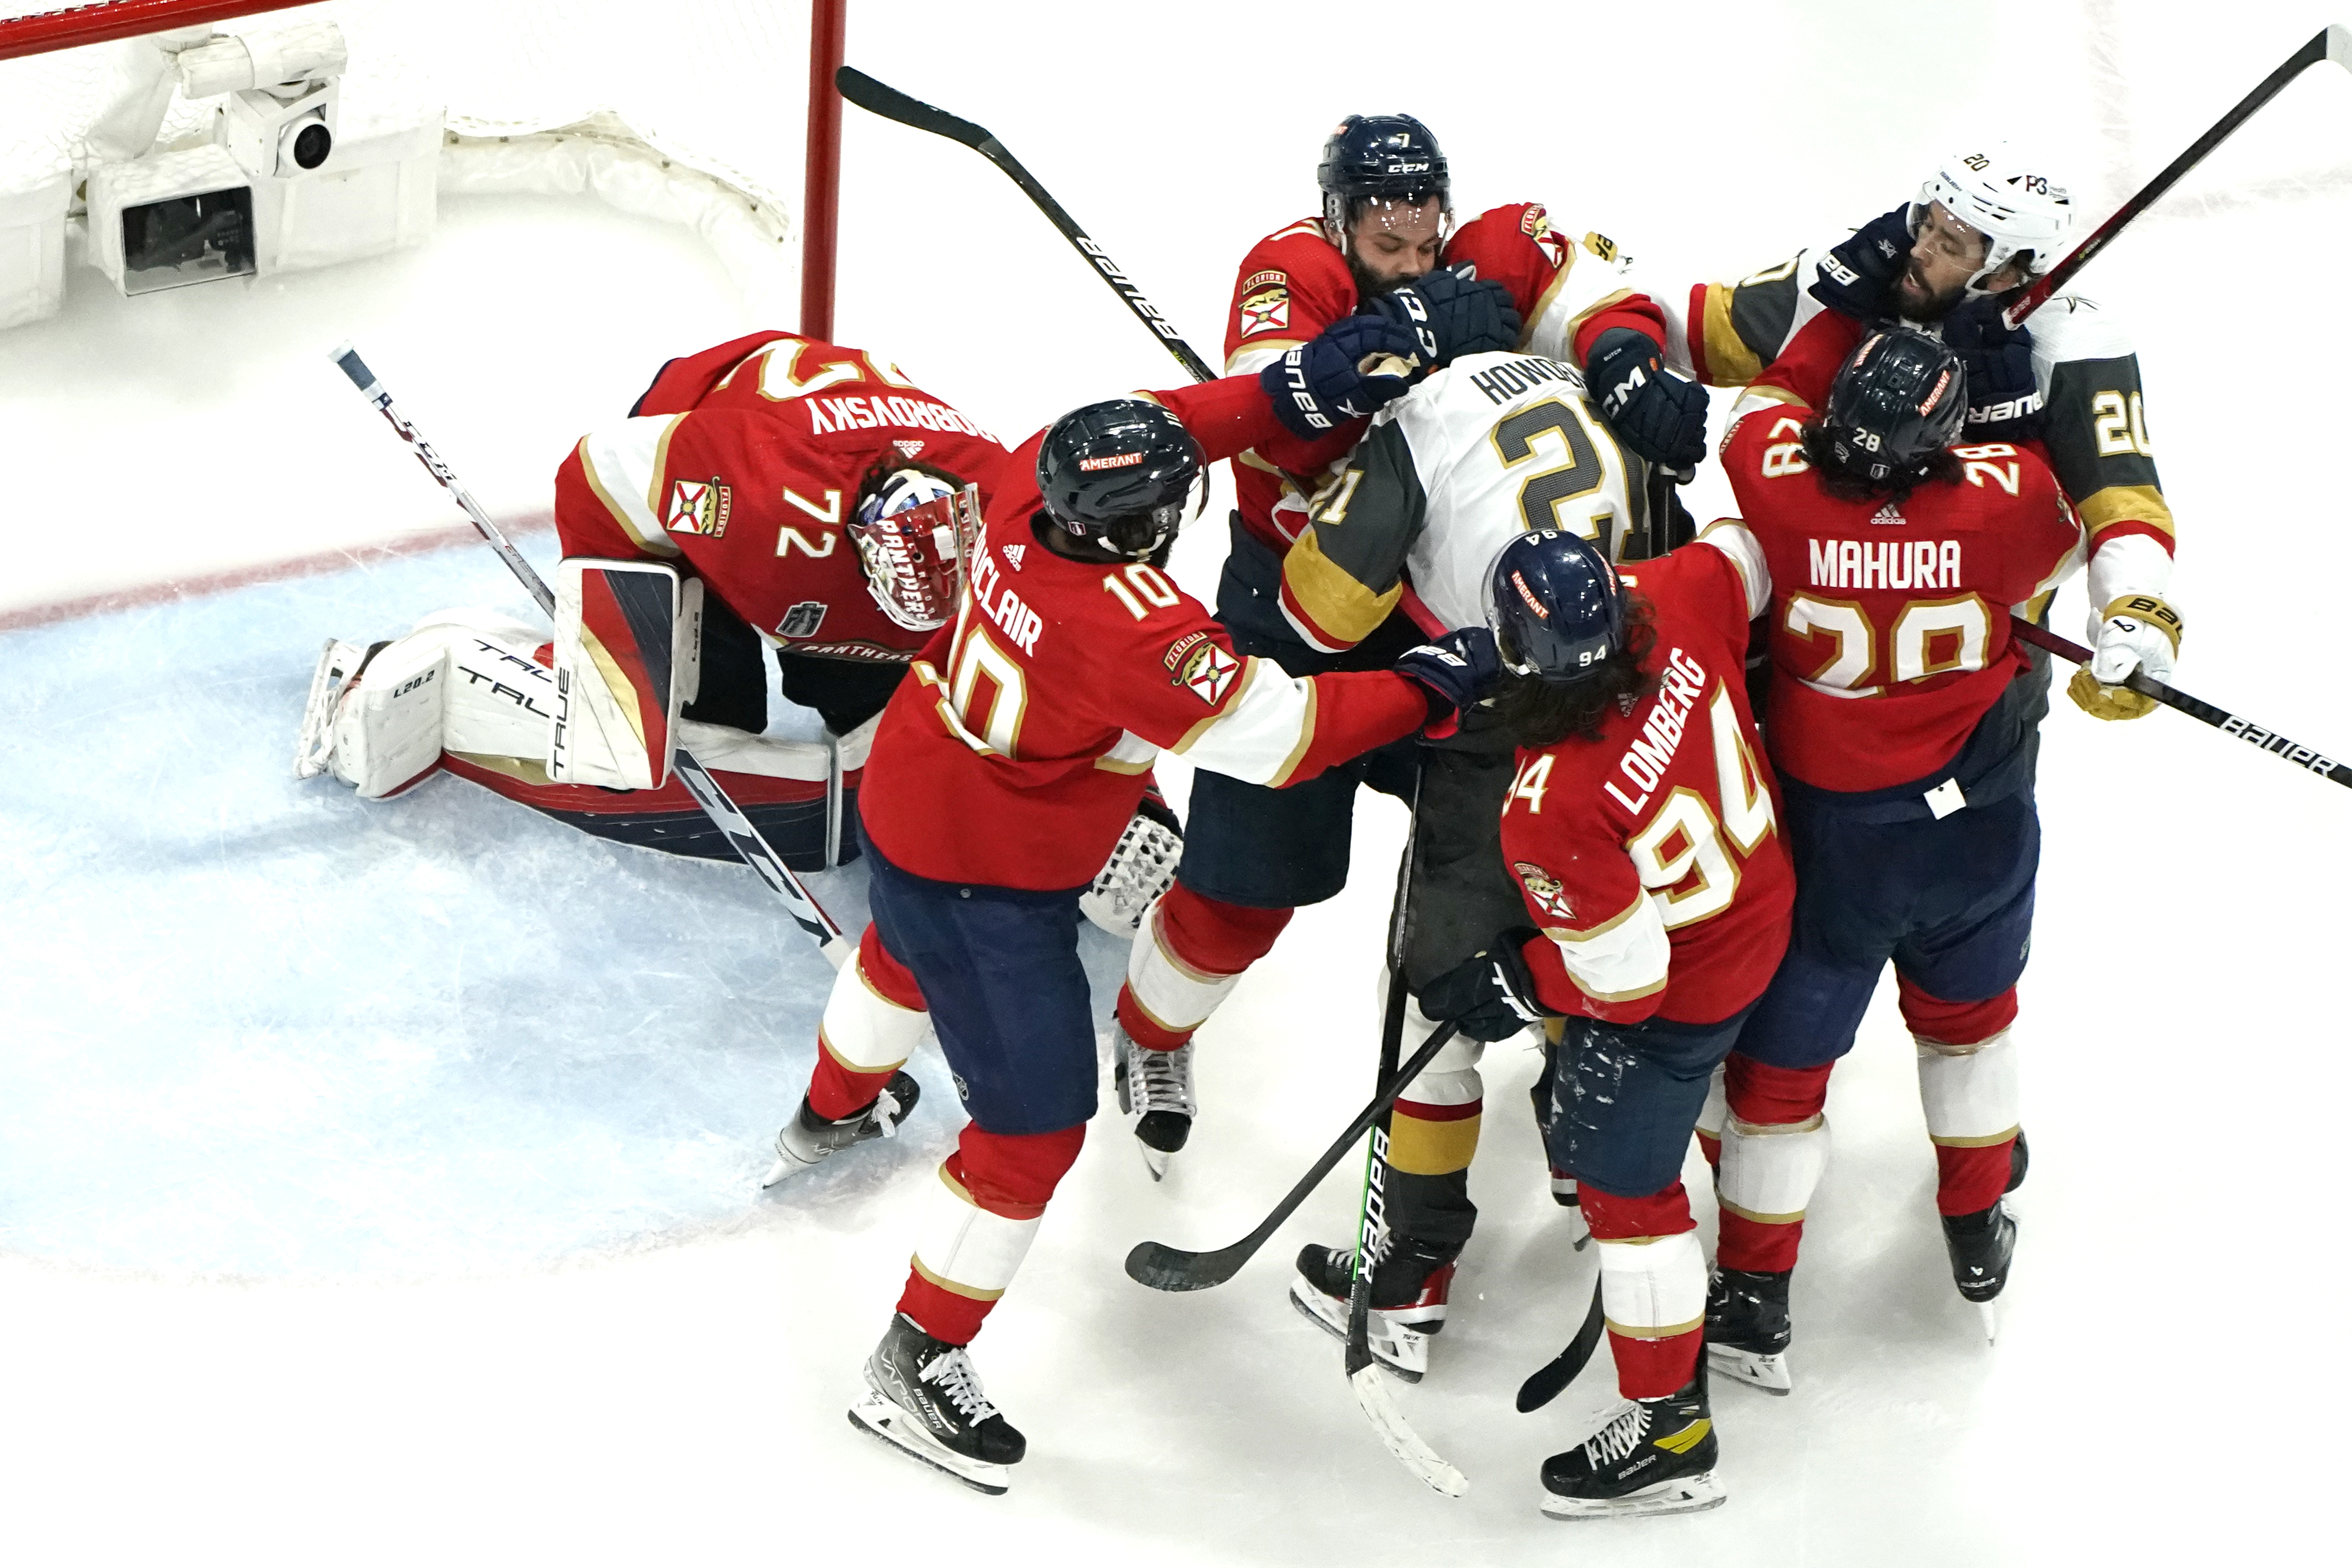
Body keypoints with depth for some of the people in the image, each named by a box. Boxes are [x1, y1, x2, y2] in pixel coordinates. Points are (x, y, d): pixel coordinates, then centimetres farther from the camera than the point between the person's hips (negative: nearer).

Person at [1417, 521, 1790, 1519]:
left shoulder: (1549, 811, -40)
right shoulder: (1678, 601, -26)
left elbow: (1625, 979, -29)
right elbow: (1743, 557, -1)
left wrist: (1509, 987, -11)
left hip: (1679, 988, -8)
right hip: (1752, 884, 8)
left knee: (1625, 1183, 10)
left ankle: (1671, 1431, 23)